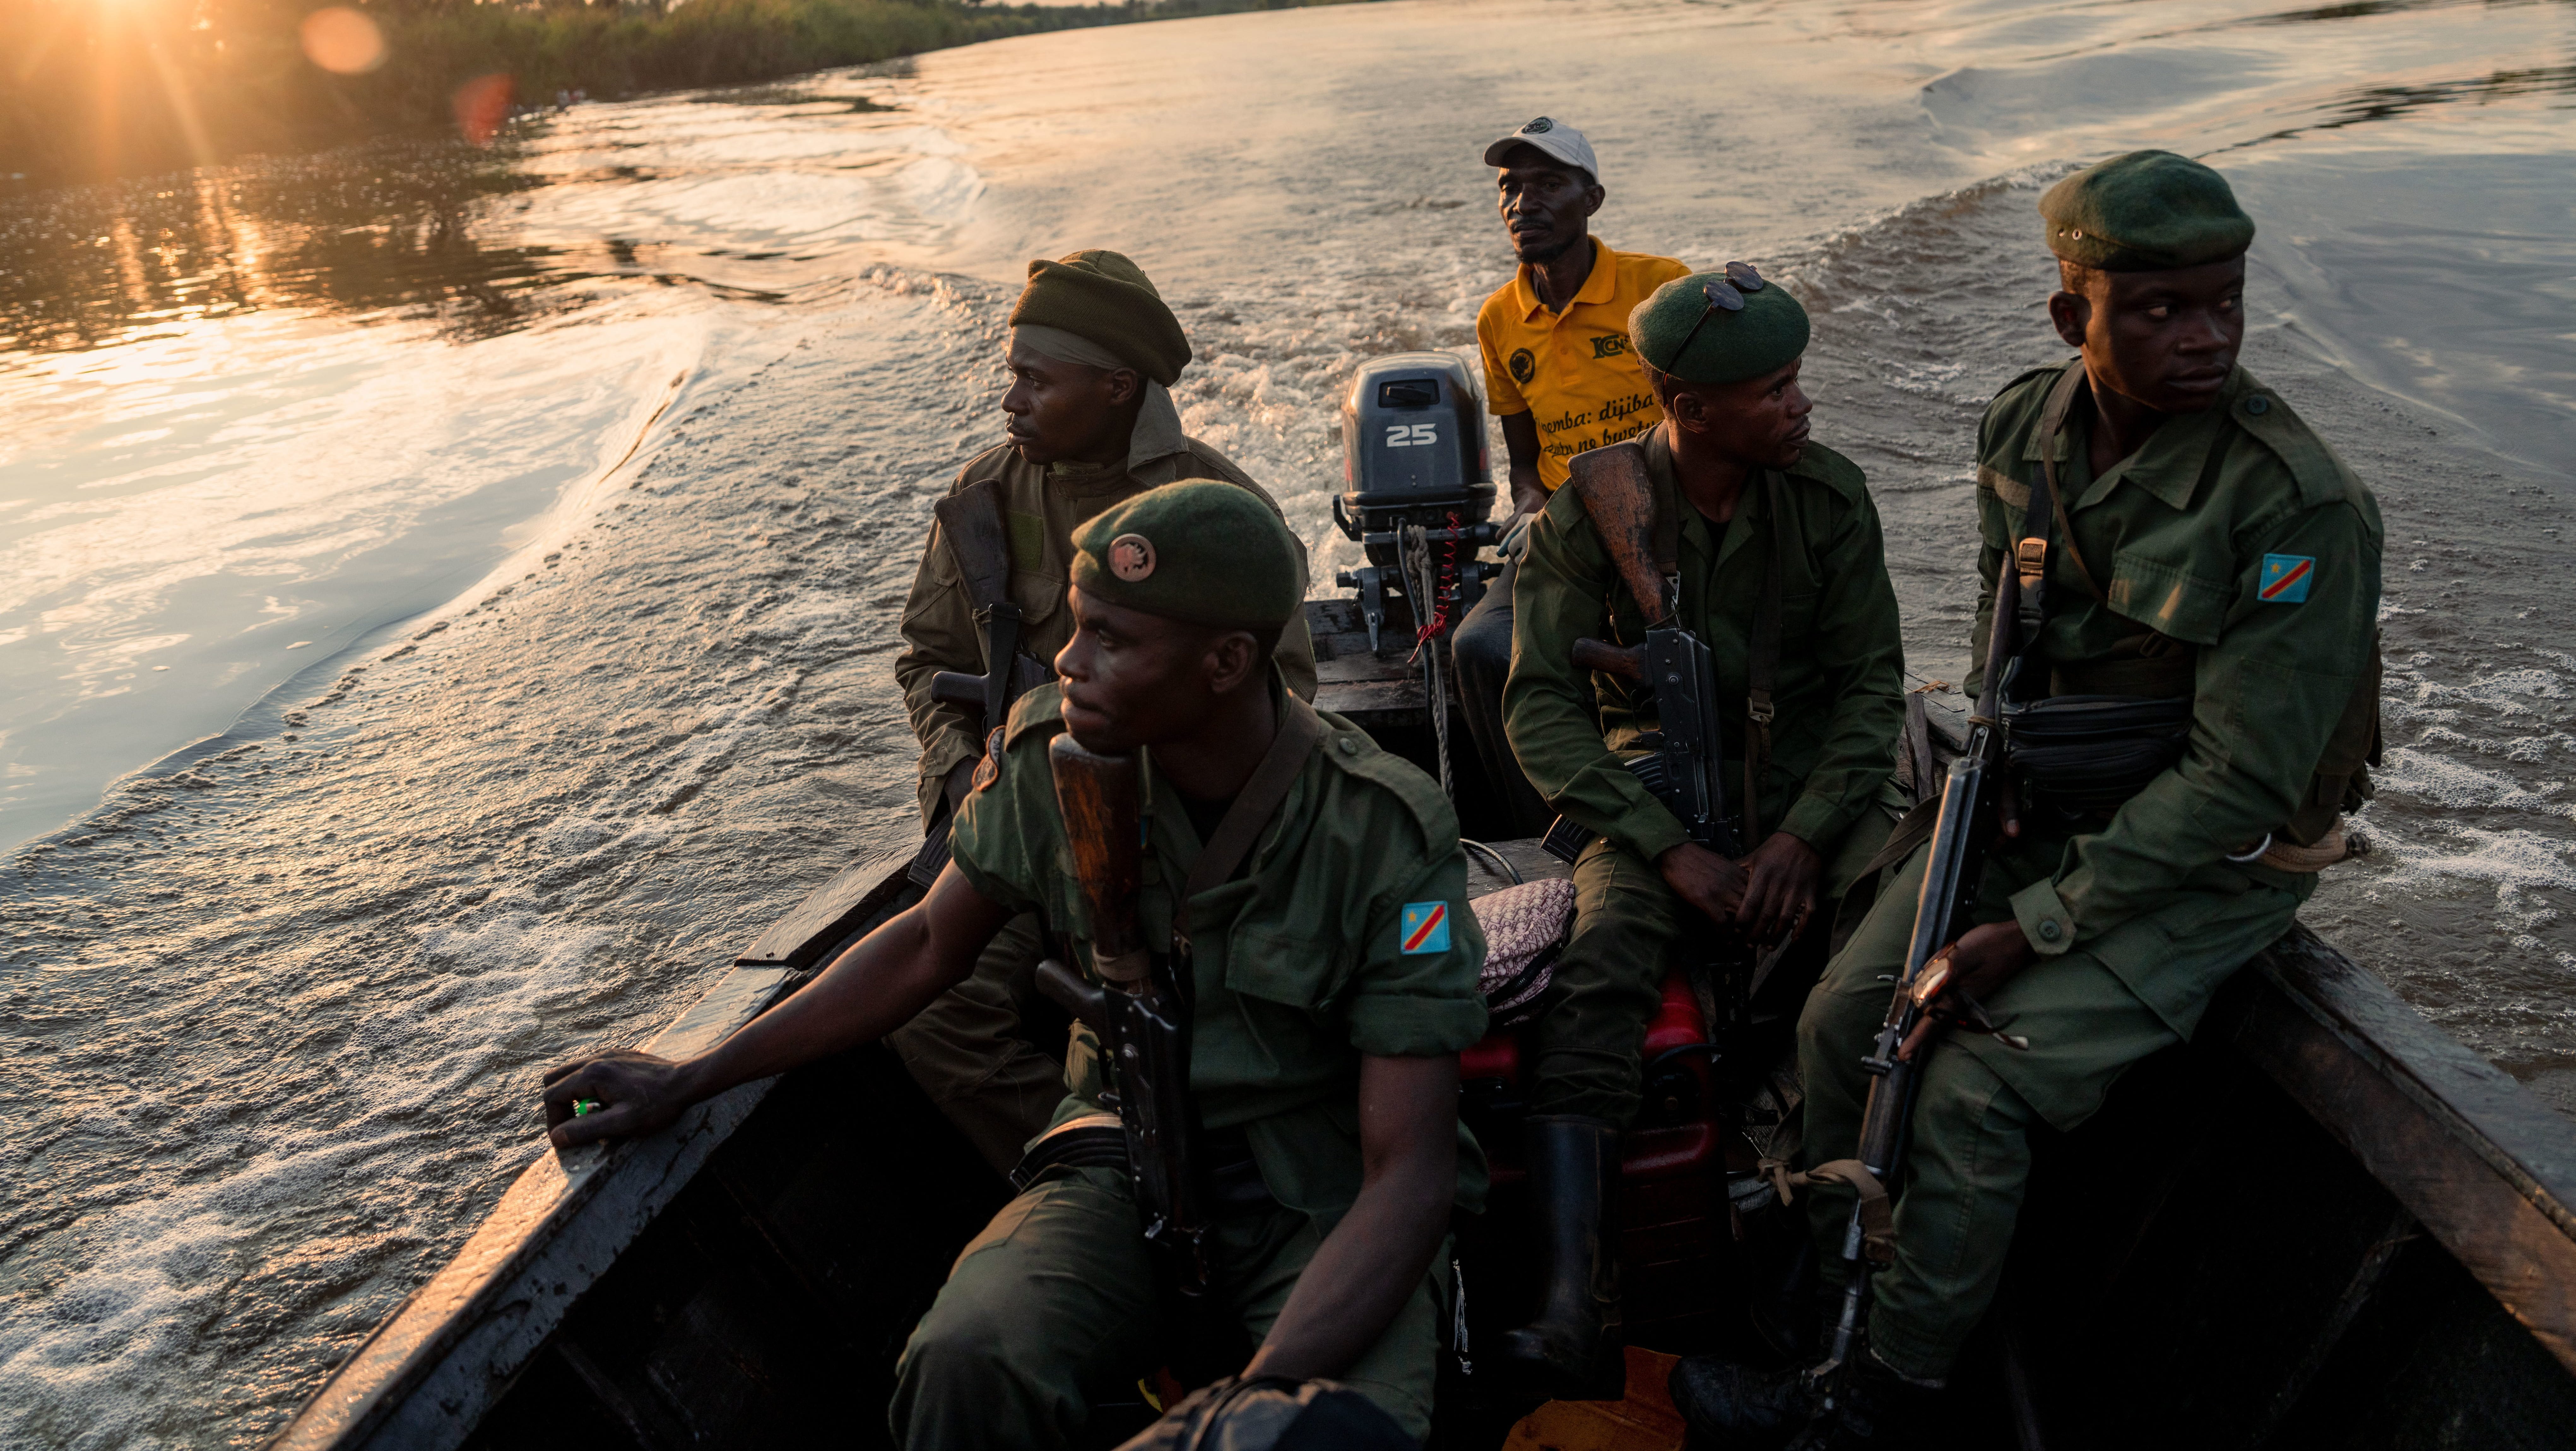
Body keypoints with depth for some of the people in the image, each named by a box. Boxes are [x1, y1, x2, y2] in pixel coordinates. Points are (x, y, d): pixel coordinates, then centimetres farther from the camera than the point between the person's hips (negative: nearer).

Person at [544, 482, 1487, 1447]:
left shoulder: (1390, 835, -20)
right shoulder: (1048, 752, -9)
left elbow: (1409, 1175, -20)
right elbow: (929, 947, 8)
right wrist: (689, 1081, 8)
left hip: (1331, 1201, -2)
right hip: (1131, 1164, 2)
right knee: (967, 1365, -30)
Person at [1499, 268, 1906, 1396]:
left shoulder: (1830, 496, 1)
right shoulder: (1590, 511, -5)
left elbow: (1871, 680, 1)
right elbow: (1541, 704, -9)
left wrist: (1804, 834, -15)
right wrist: (1670, 849, -19)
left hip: (1807, 771, 3)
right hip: (1655, 778, -2)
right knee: (1596, 973, -31)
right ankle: (1572, 1304, -38)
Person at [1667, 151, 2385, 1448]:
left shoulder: (2299, 507, -25)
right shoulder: (2022, 426, -6)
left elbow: (2238, 781, -23)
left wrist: (2037, 928, -22)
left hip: (2212, 858, -6)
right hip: (2045, 805, 6)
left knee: (1974, 1089, -19)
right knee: (1844, 1019, -5)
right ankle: (1836, 1308, 15)